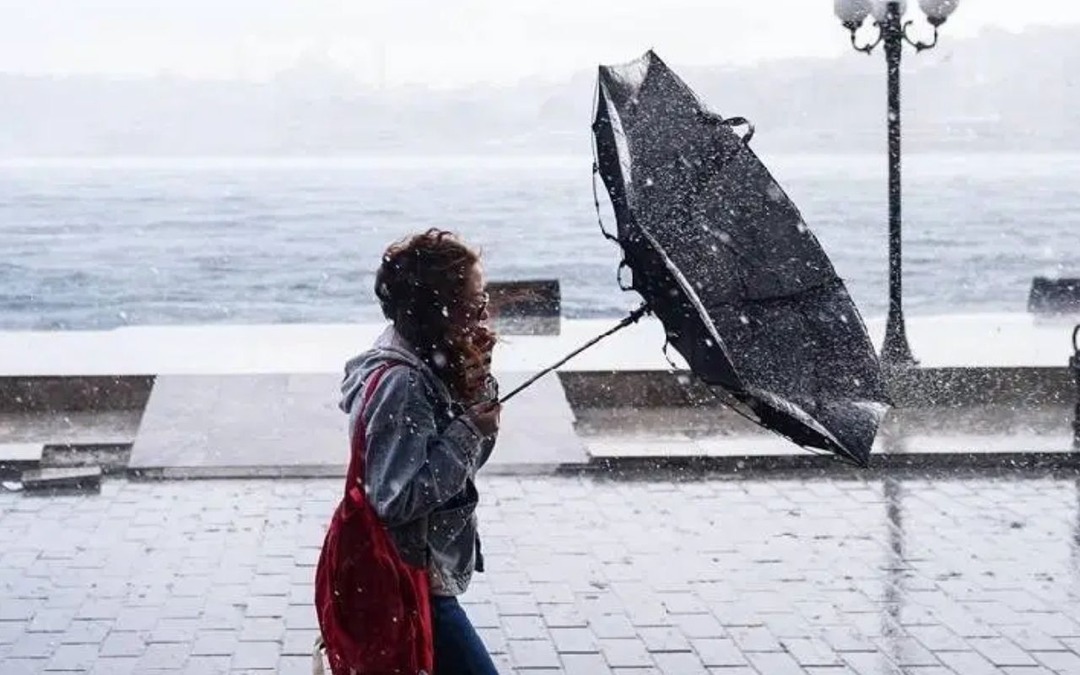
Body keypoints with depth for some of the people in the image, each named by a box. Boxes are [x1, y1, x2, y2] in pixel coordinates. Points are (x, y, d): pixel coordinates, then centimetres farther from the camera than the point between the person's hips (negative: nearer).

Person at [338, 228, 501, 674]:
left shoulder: (427, 365, 3)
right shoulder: (401, 384, -25)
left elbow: (468, 461, 10)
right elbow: (395, 500, -27)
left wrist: (479, 384, -4)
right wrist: (468, 432, -24)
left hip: (419, 574, 10)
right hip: (410, 584, -10)